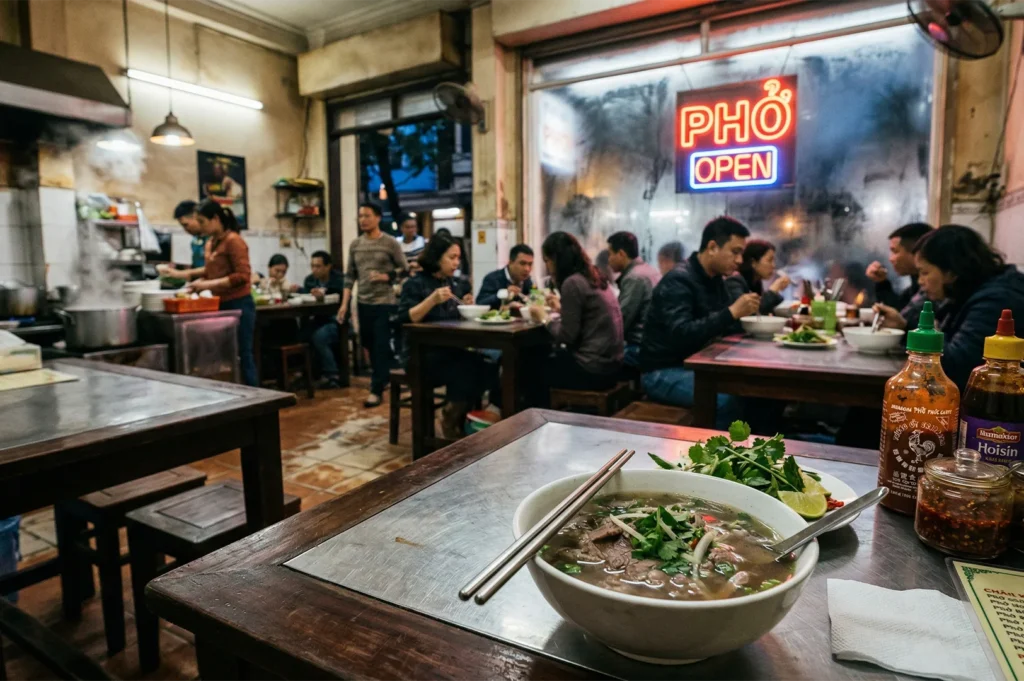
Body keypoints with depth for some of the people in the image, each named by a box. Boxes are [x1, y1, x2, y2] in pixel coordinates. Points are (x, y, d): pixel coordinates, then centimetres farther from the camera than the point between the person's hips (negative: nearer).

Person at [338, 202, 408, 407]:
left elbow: (404, 269, -2)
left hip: (385, 302, -5)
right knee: (369, 344, 14)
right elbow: (350, 276, 8)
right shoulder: (355, 245, 7)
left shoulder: (390, 243, -5)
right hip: (364, 302, 5)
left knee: (381, 346, -4)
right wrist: (344, 304, 3)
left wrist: (385, 277, -18)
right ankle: (386, 376, 35)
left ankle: (377, 389, 3)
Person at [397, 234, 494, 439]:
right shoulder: (415, 284, -9)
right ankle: (452, 419, -1)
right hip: (421, 355, -7)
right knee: (467, 369, -29)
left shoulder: (449, 281, 12)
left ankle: (459, 415, 1)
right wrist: (432, 299, -29)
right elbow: (404, 319, -20)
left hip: (448, 350, 7)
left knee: (487, 367, -19)